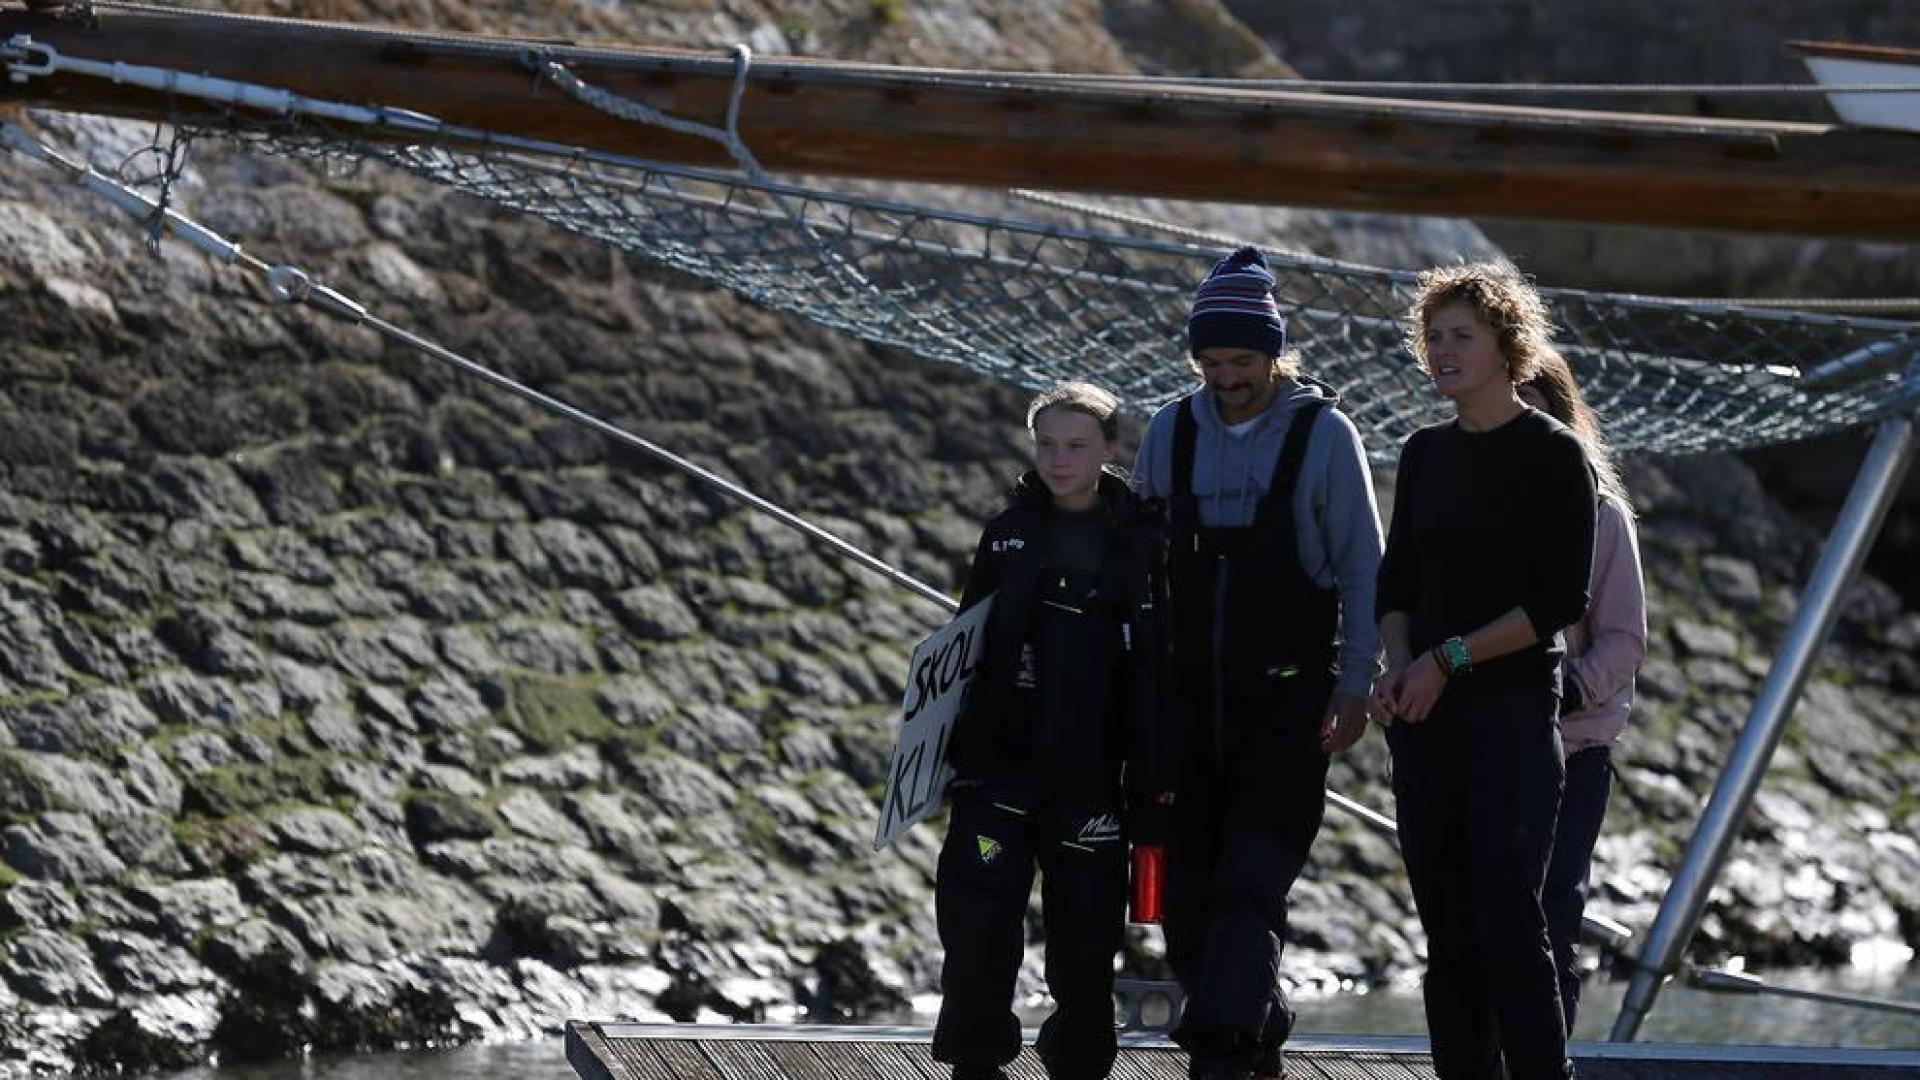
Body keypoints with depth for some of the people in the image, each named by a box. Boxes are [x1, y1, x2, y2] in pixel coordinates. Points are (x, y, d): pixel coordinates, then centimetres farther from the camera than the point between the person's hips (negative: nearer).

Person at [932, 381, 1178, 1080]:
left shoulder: (1140, 543, 1)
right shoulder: (1010, 533, 7)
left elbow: (1158, 675, 0)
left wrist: (1155, 787, -3)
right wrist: (943, 739, 8)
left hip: (1090, 777, -1)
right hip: (1000, 761, 1)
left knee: (1085, 940, 5)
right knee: (978, 920, -9)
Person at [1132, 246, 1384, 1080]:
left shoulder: (1324, 433, -4)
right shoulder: (1171, 433, 6)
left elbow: (1362, 568, -1)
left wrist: (1355, 684, -7)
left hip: (1287, 697, -4)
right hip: (1189, 694, 4)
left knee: (1252, 880, -12)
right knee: (1187, 885, 4)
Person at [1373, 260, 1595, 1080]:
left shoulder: (1550, 455, -3)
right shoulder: (1425, 454, 13)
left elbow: (1560, 599, -9)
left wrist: (1451, 659, -13)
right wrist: (1400, 665, -2)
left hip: (1513, 711, -6)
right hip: (1425, 714, 6)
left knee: (1509, 923, -13)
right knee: (1448, 933, 5)